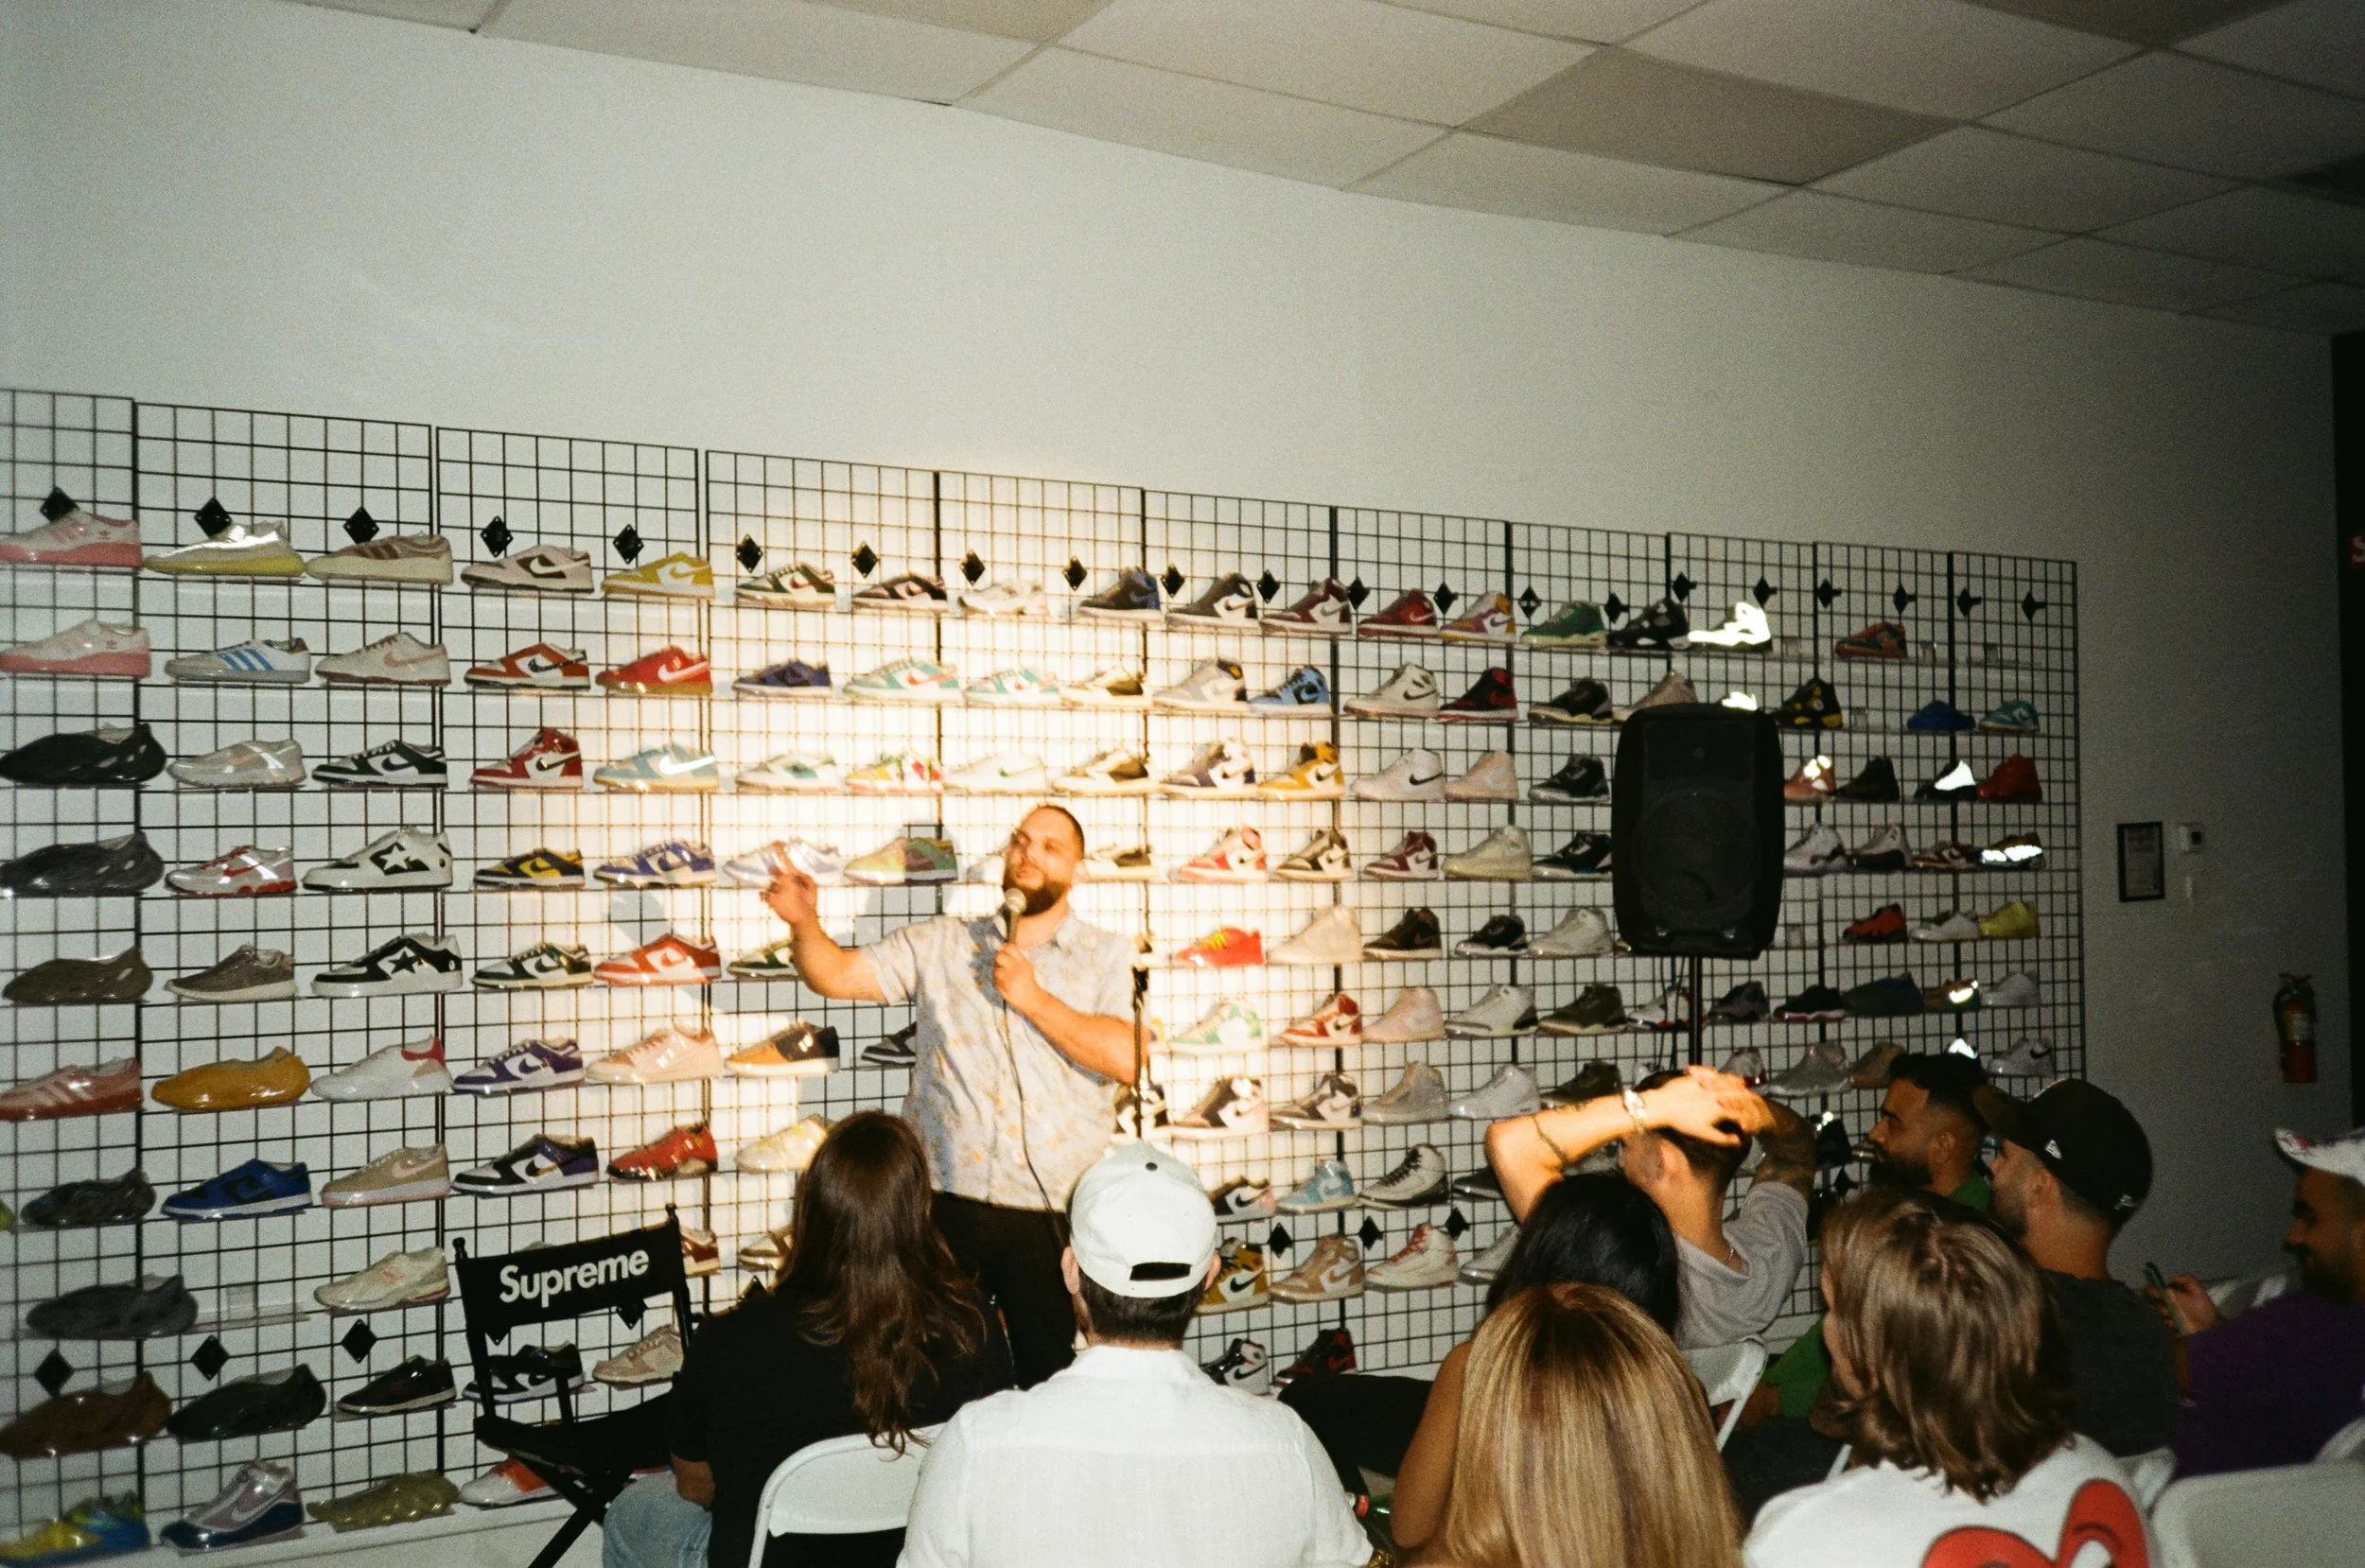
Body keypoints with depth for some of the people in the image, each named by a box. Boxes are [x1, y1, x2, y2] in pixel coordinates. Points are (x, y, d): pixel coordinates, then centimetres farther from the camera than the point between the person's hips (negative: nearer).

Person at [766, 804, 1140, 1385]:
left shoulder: (1105, 956, 6)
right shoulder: (940, 943, 9)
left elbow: (1124, 1057, -9)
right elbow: (835, 974, 2)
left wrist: (1033, 998, -11)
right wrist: (805, 921, -17)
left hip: (1053, 1207, -1)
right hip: (947, 1200, 1)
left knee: (1053, 1378, 7)